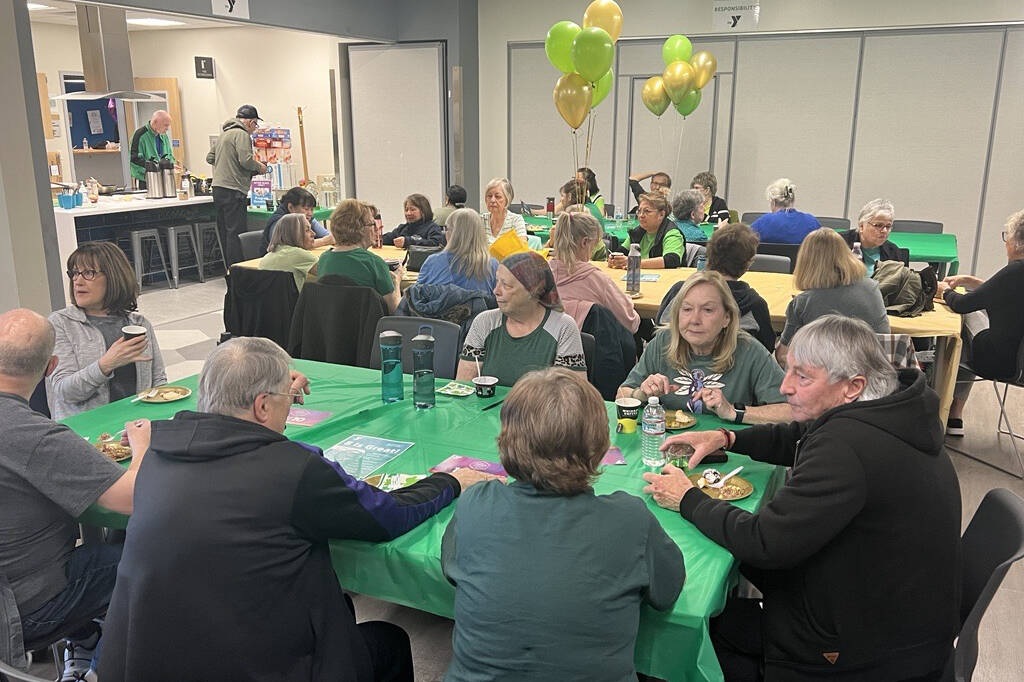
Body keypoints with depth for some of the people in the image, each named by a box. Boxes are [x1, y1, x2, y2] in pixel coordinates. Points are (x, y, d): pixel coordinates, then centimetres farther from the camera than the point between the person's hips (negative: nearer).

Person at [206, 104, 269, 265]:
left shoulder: (223, 134, 21)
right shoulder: (242, 134, -9)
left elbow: (210, 158, 25)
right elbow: (246, 160, -19)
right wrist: (259, 167, -2)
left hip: (218, 188, 10)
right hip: (233, 190, -10)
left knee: (225, 232, 12)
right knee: (236, 233, -9)